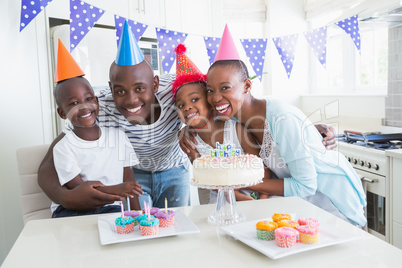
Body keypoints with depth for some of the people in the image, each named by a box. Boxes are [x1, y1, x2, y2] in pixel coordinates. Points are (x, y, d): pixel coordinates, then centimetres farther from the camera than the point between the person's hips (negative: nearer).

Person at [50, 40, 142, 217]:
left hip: (110, 208, 3)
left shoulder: (118, 137, 4)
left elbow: (129, 180, 5)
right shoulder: (63, 149, -7)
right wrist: (114, 189, -29)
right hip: (72, 210, -3)